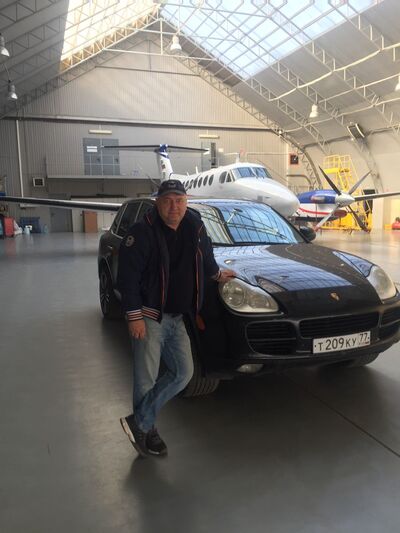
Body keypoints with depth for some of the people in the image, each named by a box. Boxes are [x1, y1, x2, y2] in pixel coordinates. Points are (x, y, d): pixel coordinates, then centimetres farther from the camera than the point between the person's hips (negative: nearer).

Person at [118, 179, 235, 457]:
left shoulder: (194, 226, 4)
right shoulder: (142, 232, -14)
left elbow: (205, 254, 25)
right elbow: (128, 277, -15)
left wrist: (217, 273, 36)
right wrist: (134, 316, -18)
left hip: (176, 318, 7)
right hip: (149, 317, -6)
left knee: (183, 373, 7)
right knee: (147, 378, 0)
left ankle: (139, 422, 17)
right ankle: (147, 430, 23)